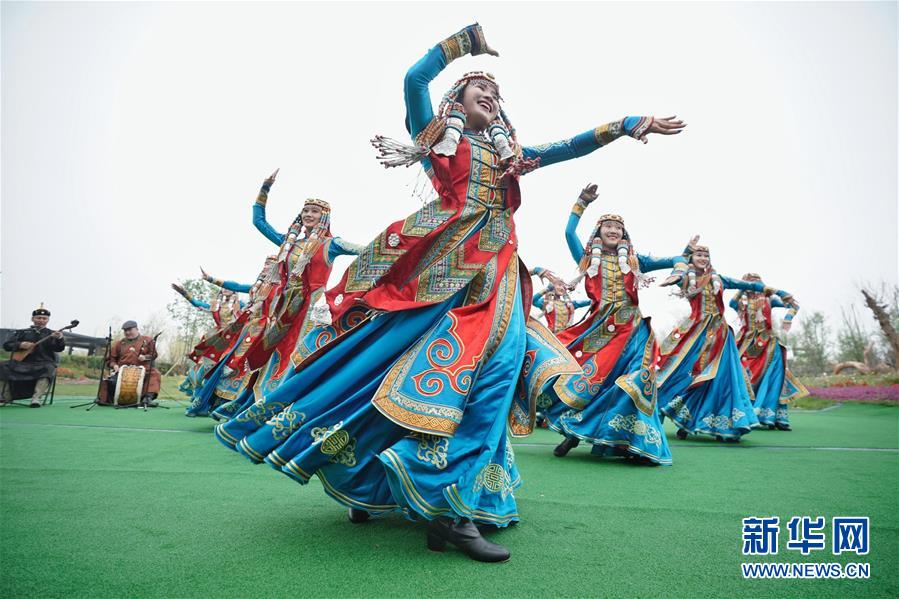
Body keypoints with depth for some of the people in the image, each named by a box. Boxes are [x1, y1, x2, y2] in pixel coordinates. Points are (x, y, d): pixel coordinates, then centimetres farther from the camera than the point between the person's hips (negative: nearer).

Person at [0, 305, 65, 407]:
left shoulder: (51, 334, 10)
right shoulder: (22, 332, 18)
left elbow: (59, 349, -7)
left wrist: (59, 338, -31)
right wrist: (21, 345, -12)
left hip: (43, 363, -3)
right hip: (21, 362, 3)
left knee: (48, 369, -36)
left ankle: (36, 398, -41)